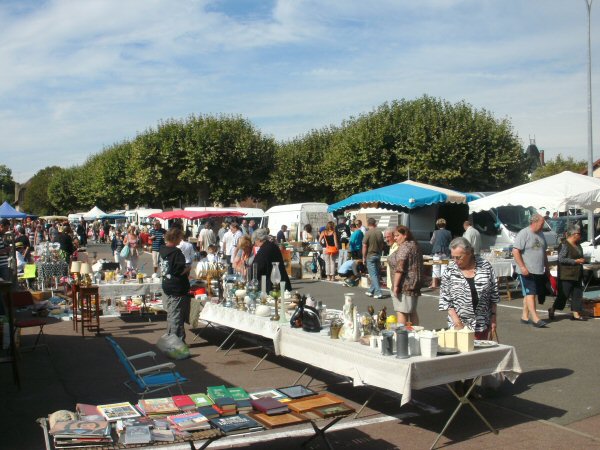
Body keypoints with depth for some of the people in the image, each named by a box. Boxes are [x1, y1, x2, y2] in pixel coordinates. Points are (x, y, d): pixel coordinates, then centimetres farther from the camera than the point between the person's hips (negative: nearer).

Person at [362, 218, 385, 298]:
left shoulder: (368, 233, -14)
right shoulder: (380, 233, 2)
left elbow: (364, 246, -13)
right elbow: (382, 245, 10)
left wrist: (364, 257, -3)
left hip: (370, 256, -6)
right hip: (378, 255, 6)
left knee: (373, 275, -3)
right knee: (375, 274, 14)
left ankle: (378, 293, -8)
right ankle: (371, 291, 25)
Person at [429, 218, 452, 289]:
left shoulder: (435, 232, -4)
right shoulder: (448, 233, -1)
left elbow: (432, 242, 2)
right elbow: (451, 242, 7)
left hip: (437, 252, -1)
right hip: (445, 252, 1)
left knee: (436, 267, 4)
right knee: (444, 267, 6)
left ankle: (434, 284, 4)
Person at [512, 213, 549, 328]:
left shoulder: (540, 234, 15)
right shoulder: (524, 234, -11)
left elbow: (543, 252, 25)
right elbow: (515, 251, -17)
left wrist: (547, 267, 23)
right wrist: (522, 267, -22)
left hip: (539, 271, 8)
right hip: (527, 271, -8)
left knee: (529, 293, 11)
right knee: (530, 293, -10)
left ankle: (525, 316, 17)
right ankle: (535, 318, -14)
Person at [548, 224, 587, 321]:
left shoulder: (578, 245, 14)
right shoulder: (564, 245, -14)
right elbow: (561, 259, -22)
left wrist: (582, 260, 11)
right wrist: (576, 261, -21)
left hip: (577, 275, 9)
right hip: (566, 276, -9)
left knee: (577, 294, 6)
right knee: (563, 295, -2)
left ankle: (575, 313, 10)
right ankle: (552, 310, 17)